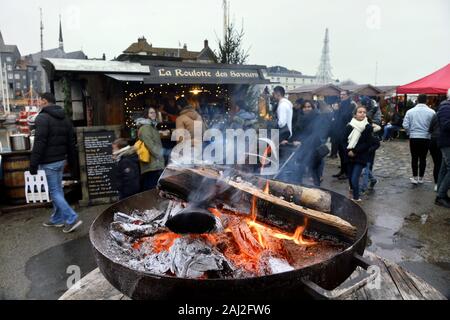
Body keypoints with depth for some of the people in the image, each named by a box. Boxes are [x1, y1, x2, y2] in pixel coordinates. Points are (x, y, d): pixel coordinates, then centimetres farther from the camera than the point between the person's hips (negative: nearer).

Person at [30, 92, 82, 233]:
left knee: (54, 192, -2)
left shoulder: (42, 118, -14)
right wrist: (71, 160, 21)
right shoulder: (65, 118, 11)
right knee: (58, 190, 15)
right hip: (61, 160, 8)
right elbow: (71, 142, 15)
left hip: (49, 162, -8)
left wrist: (33, 164, -15)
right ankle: (57, 219, 24)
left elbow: (39, 144, -19)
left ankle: (72, 219, -7)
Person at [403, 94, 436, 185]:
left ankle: (415, 177, 10)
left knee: (414, 158, 9)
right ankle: (420, 178, 17)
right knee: (423, 158, 10)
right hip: (426, 138, 0)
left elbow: (405, 125, -7)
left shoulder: (410, 111, -4)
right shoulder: (431, 112, -7)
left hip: (413, 138, 0)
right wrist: (430, 134, 10)